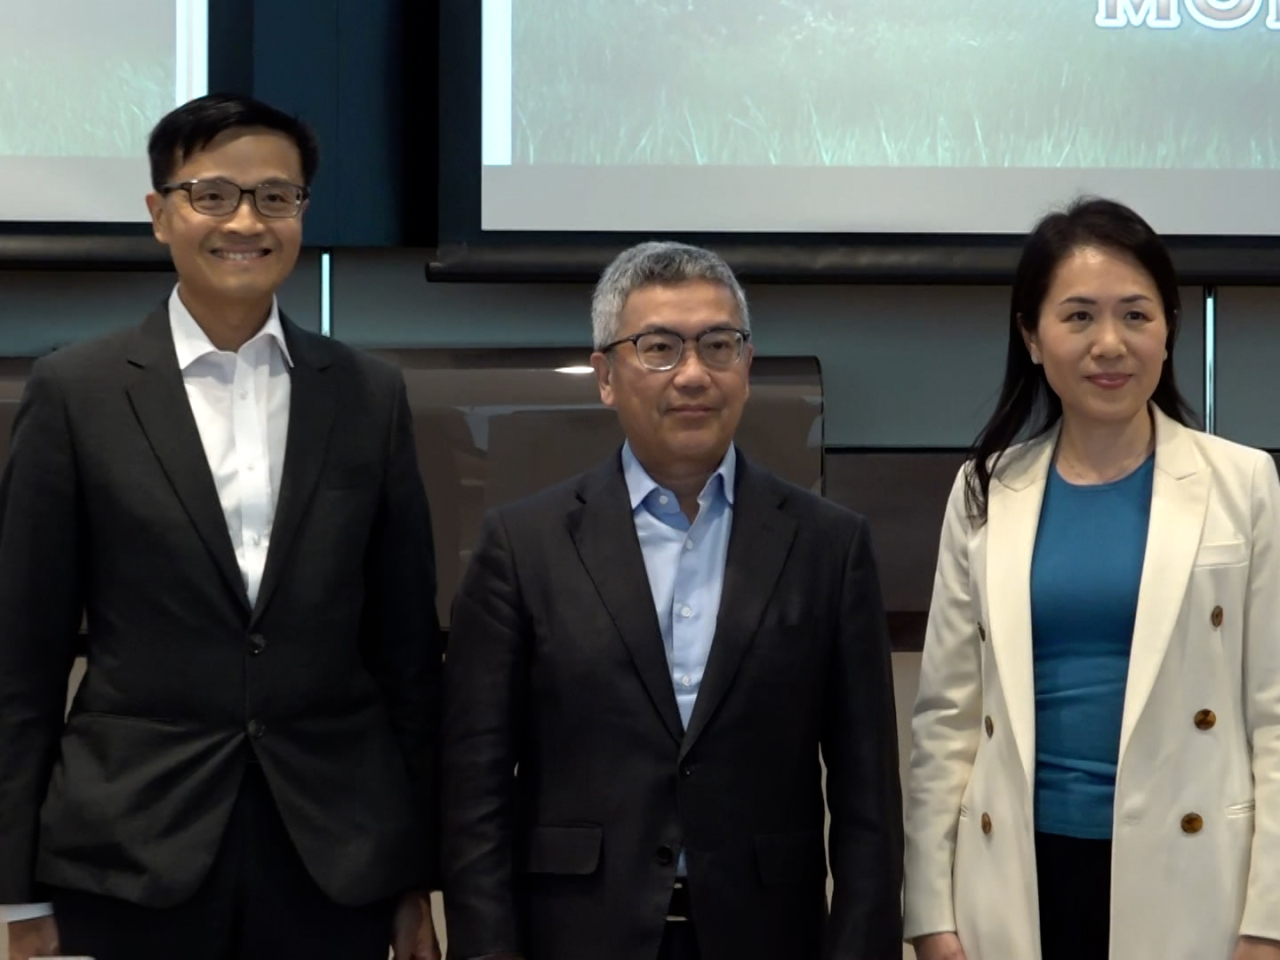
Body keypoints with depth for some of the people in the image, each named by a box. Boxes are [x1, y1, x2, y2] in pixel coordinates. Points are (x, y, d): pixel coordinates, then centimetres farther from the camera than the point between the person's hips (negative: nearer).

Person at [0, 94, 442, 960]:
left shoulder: (370, 396, 7)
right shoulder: (75, 394, 0)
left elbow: (408, 643, 9)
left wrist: (418, 874, 7)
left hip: (336, 861, 2)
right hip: (132, 860, -2)